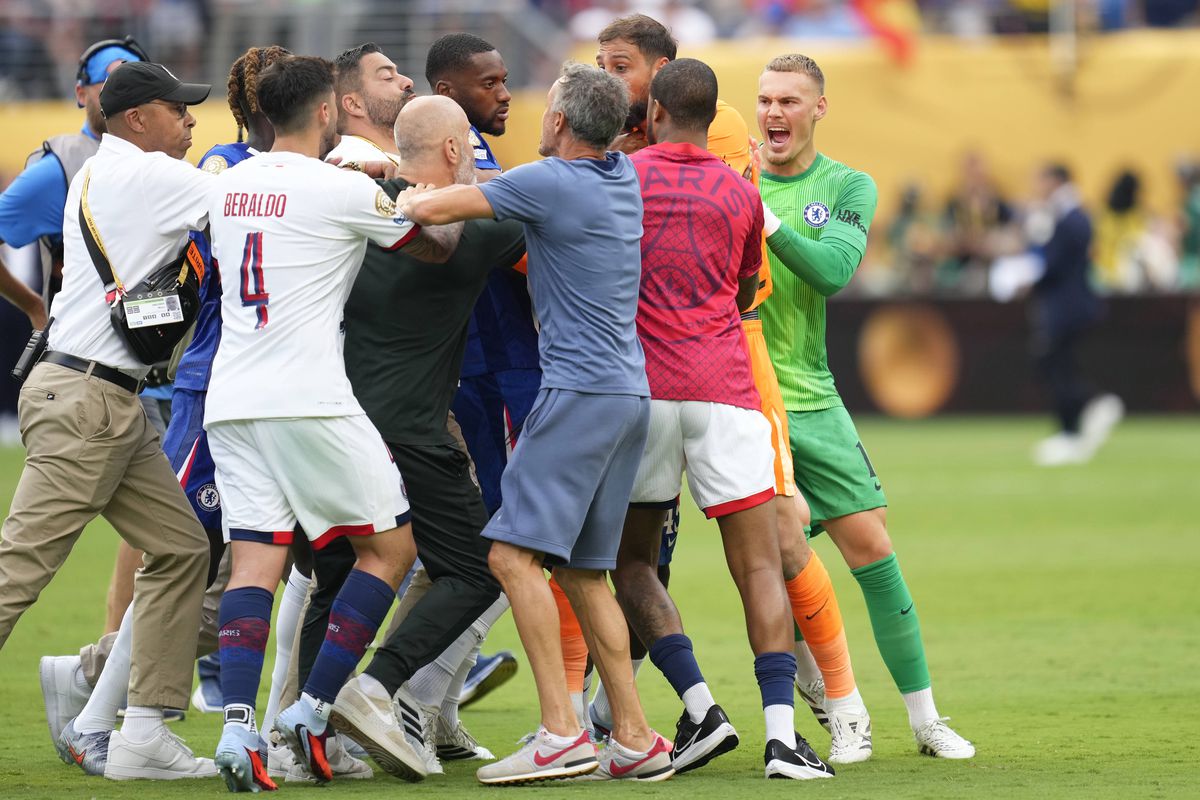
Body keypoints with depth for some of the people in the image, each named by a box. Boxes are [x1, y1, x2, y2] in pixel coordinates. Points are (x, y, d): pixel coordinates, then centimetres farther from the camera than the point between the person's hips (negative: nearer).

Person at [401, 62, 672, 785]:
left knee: (515, 552, -12)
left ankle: (561, 734, -21)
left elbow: (430, 211, -10)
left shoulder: (549, 182, -10)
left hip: (581, 392, -9)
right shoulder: (623, 176, 14)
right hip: (631, 395, 9)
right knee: (584, 571, 11)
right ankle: (635, 740, 8)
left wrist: (406, 197, 13)